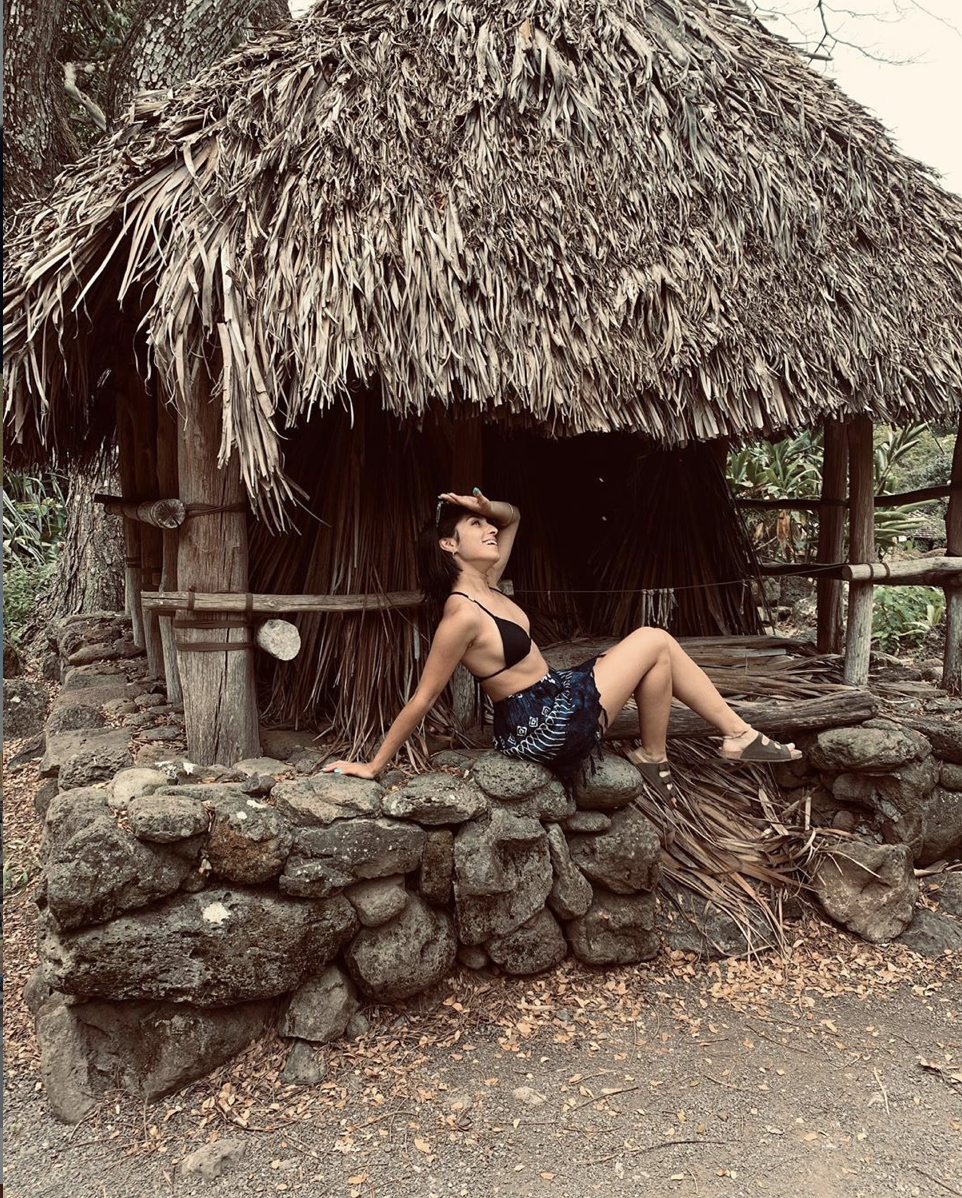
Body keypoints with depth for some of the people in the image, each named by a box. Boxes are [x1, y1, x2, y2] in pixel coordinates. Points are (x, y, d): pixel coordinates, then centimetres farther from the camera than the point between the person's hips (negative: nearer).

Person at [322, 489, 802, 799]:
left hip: (555, 697, 9)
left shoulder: (485, 586, 3)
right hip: (541, 728, -9)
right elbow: (421, 700, -19)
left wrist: (484, 505, -6)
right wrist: (372, 766, -13)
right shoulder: (462, 614, -23)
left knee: (655, 645, 11)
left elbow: (512, 517, 17)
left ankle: (738, 735, 18)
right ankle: (653, 758, 13)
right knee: (654, 642, -4)